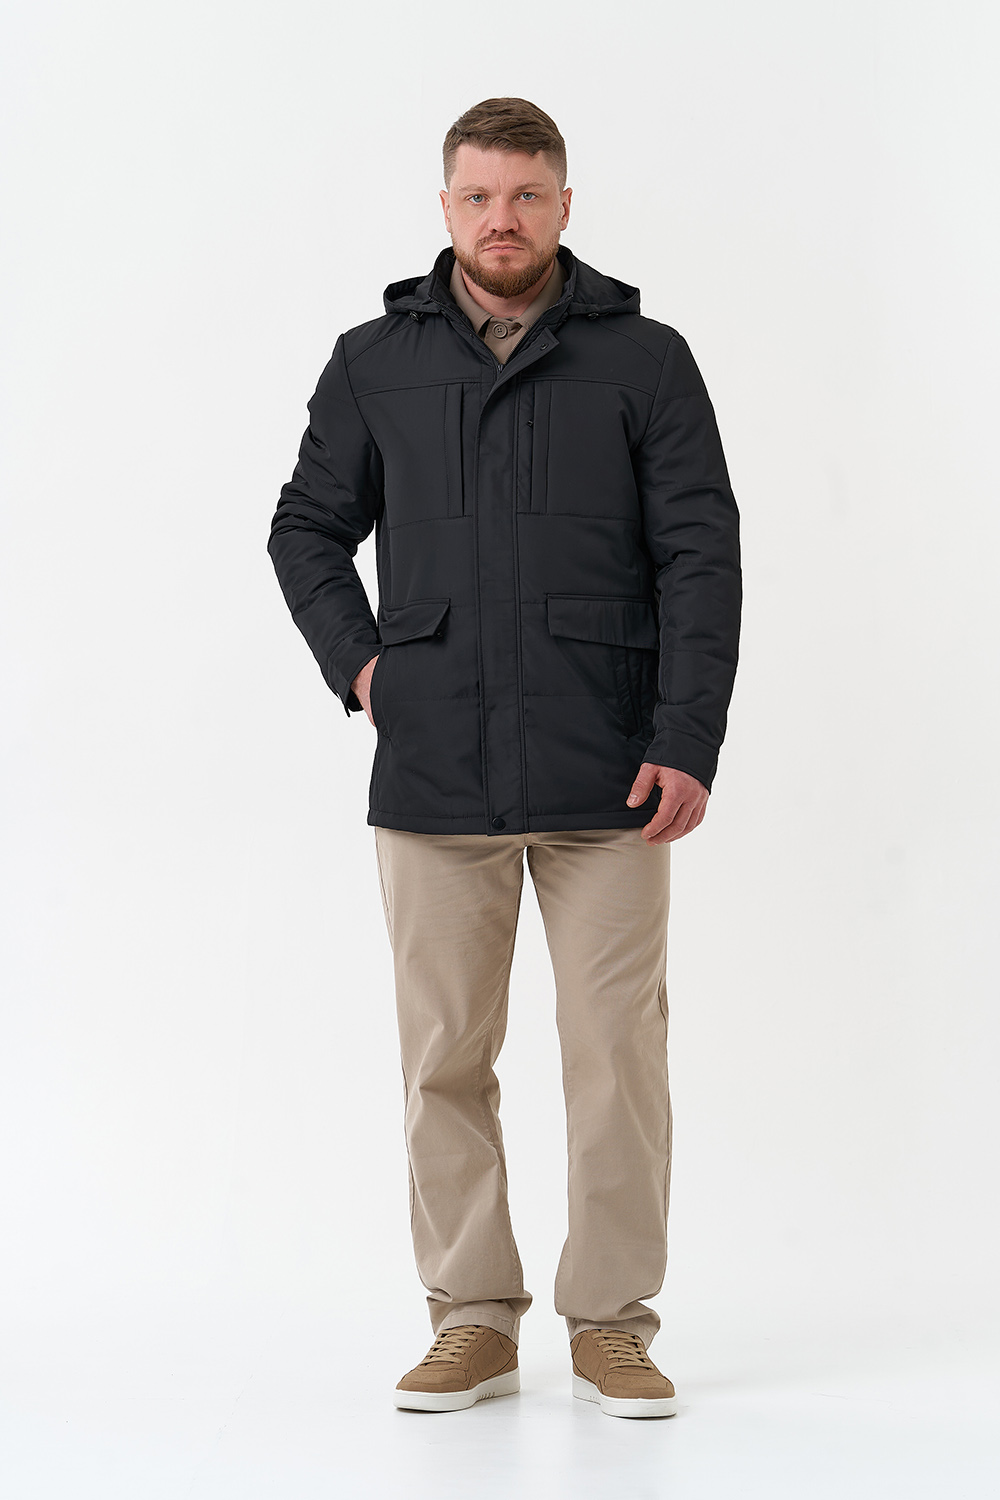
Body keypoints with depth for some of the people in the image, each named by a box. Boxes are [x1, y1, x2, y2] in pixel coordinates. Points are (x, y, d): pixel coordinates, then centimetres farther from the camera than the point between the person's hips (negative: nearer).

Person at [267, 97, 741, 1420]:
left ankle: (612, 1324, 13)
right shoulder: (375, 364, 9)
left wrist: (688, 745, -9)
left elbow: (702, 560, -1)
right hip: (434, 777, 2)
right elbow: (307, 529, 18)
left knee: (619, 1052, 1)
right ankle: (473, 1321, 17)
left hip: (607, 782, -1)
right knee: (445, 1059, 6)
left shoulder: (646, 360, 3)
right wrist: (358, 661, 2)